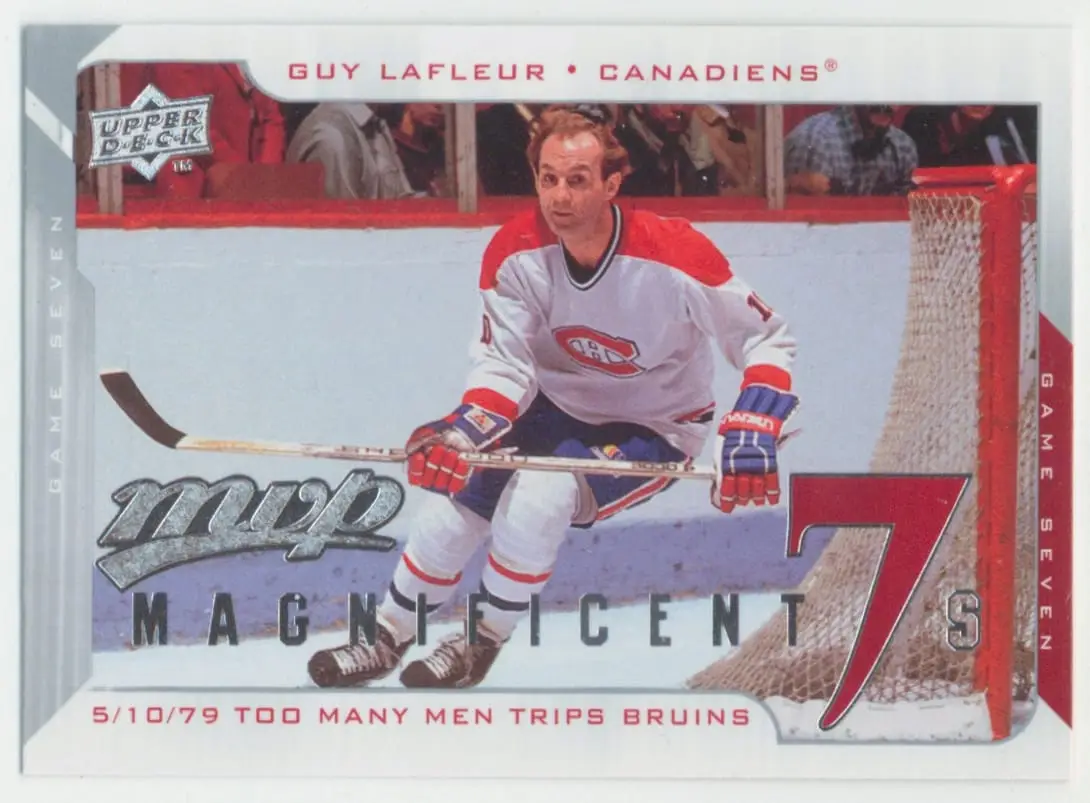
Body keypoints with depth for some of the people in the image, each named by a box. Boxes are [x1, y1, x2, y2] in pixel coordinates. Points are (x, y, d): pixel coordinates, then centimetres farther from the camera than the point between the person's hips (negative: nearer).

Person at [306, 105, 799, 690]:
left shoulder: (676, 256, -27)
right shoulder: (516, 251, -17)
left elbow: (768, 340, -18)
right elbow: (506, 361, -17)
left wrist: (750, 433, -32)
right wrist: (465, 429, -37)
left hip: (657, 430, -4)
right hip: (560, 408, 4)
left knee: (539, 495, -28)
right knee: (457, 489, -11)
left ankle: (482, 644, -4)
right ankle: (388, 640, 13)